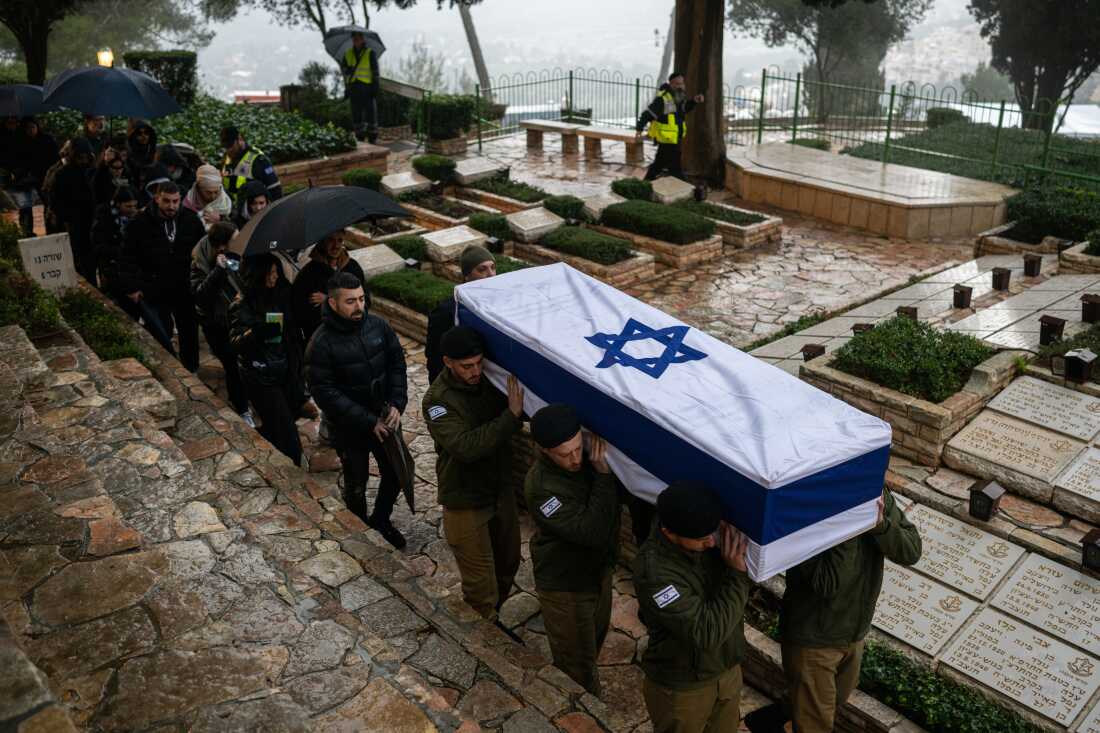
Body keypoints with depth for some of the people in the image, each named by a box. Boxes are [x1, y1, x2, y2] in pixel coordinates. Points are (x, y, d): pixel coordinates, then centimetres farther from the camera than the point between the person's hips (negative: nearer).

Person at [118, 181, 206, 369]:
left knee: (190, 333, 16)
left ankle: (191, 372, 33)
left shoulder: (191, 219, -3)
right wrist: (132, 287, -8)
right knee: (161, 338, 1)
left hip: (186, 290, 3)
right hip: (154, 292, -3)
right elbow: (128, 259, -4)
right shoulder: (140, 223, -9)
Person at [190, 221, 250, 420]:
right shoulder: (201, 264, -18)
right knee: (234, 368, -1)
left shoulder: (237, 256, -6)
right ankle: (242, 411, 19)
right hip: (218, 326, -4)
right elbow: (199, 295, -30)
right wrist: (218, 270, -37)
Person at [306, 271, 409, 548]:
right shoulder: (321, 343, -21)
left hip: (385, 419, 4)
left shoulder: (378, 326, -9)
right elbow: (326, 393, -20)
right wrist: (369, 422, -23)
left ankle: (381, 520, 45)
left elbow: (397, 365, 0)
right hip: (349, 429, -4)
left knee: (395, 475, 16)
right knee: (356, 487, 15)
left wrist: (397, 405, -14)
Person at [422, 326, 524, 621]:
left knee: (508, 561, 23)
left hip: (501, 490, 6)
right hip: (466, 501, -6)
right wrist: (512, 415, -34)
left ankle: (496, 612, 46)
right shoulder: (438, 401, -21)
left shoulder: (490, 380, -6)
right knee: (480, 580, 4)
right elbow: (466, 447, -33)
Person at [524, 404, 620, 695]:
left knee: (594, 639, 30)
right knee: (576, 663, 10)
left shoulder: (589, 456, -12)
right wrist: (603, 475, -36)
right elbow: (591, 532, -36)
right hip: (565, 587, -8)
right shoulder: (541, 487, -33)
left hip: (598, 570, 8)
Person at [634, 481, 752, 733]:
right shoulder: (654, 572, -33)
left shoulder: (713, 538, -14)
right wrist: (737, 574, -32)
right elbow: (706, 633, -31)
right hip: (682, 688, -6)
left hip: (728, 670, 6)